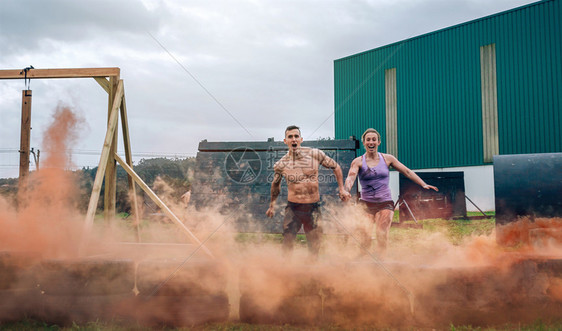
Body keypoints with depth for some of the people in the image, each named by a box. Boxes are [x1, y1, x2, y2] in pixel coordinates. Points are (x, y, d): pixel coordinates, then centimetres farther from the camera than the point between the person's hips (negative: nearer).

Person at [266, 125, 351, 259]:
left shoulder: (315, 154, -5)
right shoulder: (280, 165, -4)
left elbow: (335, 167, 9)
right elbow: (275, 184, 16)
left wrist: (342, 189, 7)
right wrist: (272, 205, 23)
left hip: (313, 207, 1)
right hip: (293, 208, -1)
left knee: (314, 247, 9)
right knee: (287, 243, -5)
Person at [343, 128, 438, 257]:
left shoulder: (387, 159, 8)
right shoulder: (358, 161, 3)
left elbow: (407, 172, 12)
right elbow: (350, 177, -13)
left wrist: (424, 184, 5)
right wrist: (346, 191, -34)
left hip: (385, 203, 1)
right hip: (366, 203, -1)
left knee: (382, 235, -16)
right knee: (365, 236, -14)